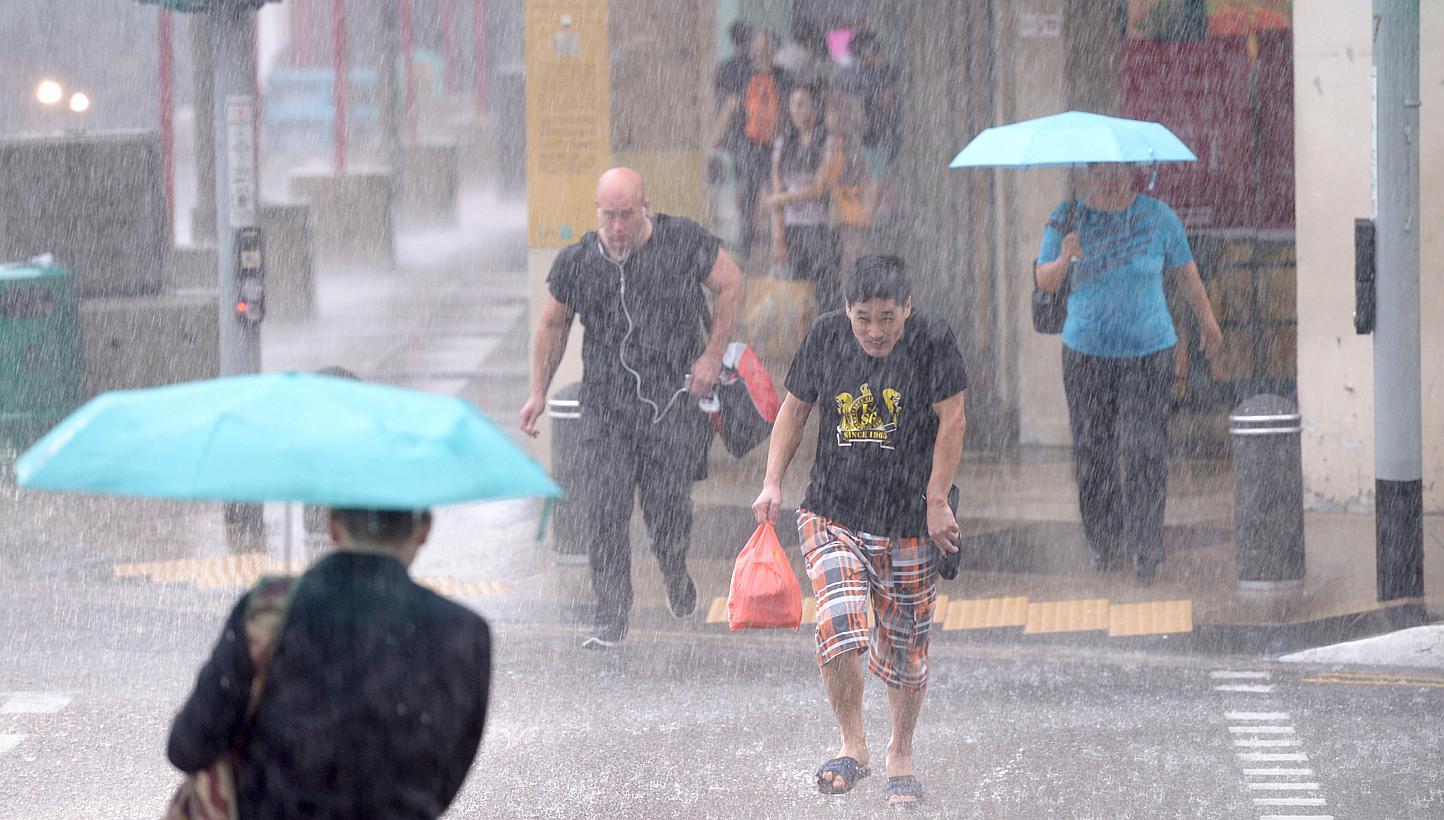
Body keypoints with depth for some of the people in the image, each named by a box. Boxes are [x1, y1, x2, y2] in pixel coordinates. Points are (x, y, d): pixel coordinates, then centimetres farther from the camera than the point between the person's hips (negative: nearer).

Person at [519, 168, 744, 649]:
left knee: (667, 510, 0)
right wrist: (539, 393, 10)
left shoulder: (683, 243, -6)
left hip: (674, 400, -1)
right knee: (605, 512, -8)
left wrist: (712, 357, 0)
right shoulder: (577, 264, 0)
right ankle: (610, 618, 0)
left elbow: (730, 284, 7)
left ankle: (675, 573, 33)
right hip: (607, 406, 1)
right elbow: (552, 325, 14)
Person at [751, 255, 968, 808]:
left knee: (904, 647, 8)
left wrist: (936, 501, -9)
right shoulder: (826, 336, 0)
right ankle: (852, 747, -1)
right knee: (840, 627, -20)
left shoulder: (931, 339, -8)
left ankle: (901, 756, 30)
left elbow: (951, 422, -6)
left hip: (909, 521, -1)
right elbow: (794, 408, 11)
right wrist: (773, 483, 2)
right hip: (833, 513, 1)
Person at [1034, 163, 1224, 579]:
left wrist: (1208, 323, 20)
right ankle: (1105, 543, 15)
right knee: (1093, 451, 2)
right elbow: (1045, 282, -1)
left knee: (1144, 451, -8)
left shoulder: (1158, 217, -2)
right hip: (1087, 351, 1)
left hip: (1148, 349, -1)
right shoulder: (1067, 218, 1)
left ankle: (1146, 546, 0)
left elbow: (1186, 274, 10)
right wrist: (1065, 260, -22)